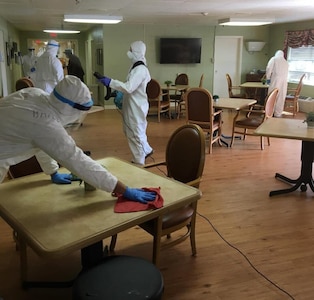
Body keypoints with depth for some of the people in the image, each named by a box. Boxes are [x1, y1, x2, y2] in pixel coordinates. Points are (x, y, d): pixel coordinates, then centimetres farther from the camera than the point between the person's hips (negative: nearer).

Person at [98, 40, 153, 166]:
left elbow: (129, 87, -30)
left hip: (137, 108, -10)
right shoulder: (135, 67, 12)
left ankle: (139, 162, 16)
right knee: (130, 132, 21)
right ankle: (146, 150, 36)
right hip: (131, 106, 10)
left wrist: (110, 82, -27)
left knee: (136, 134, 2)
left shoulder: (140, 70, -21)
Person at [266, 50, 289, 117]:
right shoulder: (286, 62, 21)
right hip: (284, 82, 4)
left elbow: (269, 69, -4)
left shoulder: (274, 59, 6)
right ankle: (278, 114, 9)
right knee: (281, 98, 6)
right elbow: (286, 73, 23)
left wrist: (268, 78, 6)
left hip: (275, 80, -4)